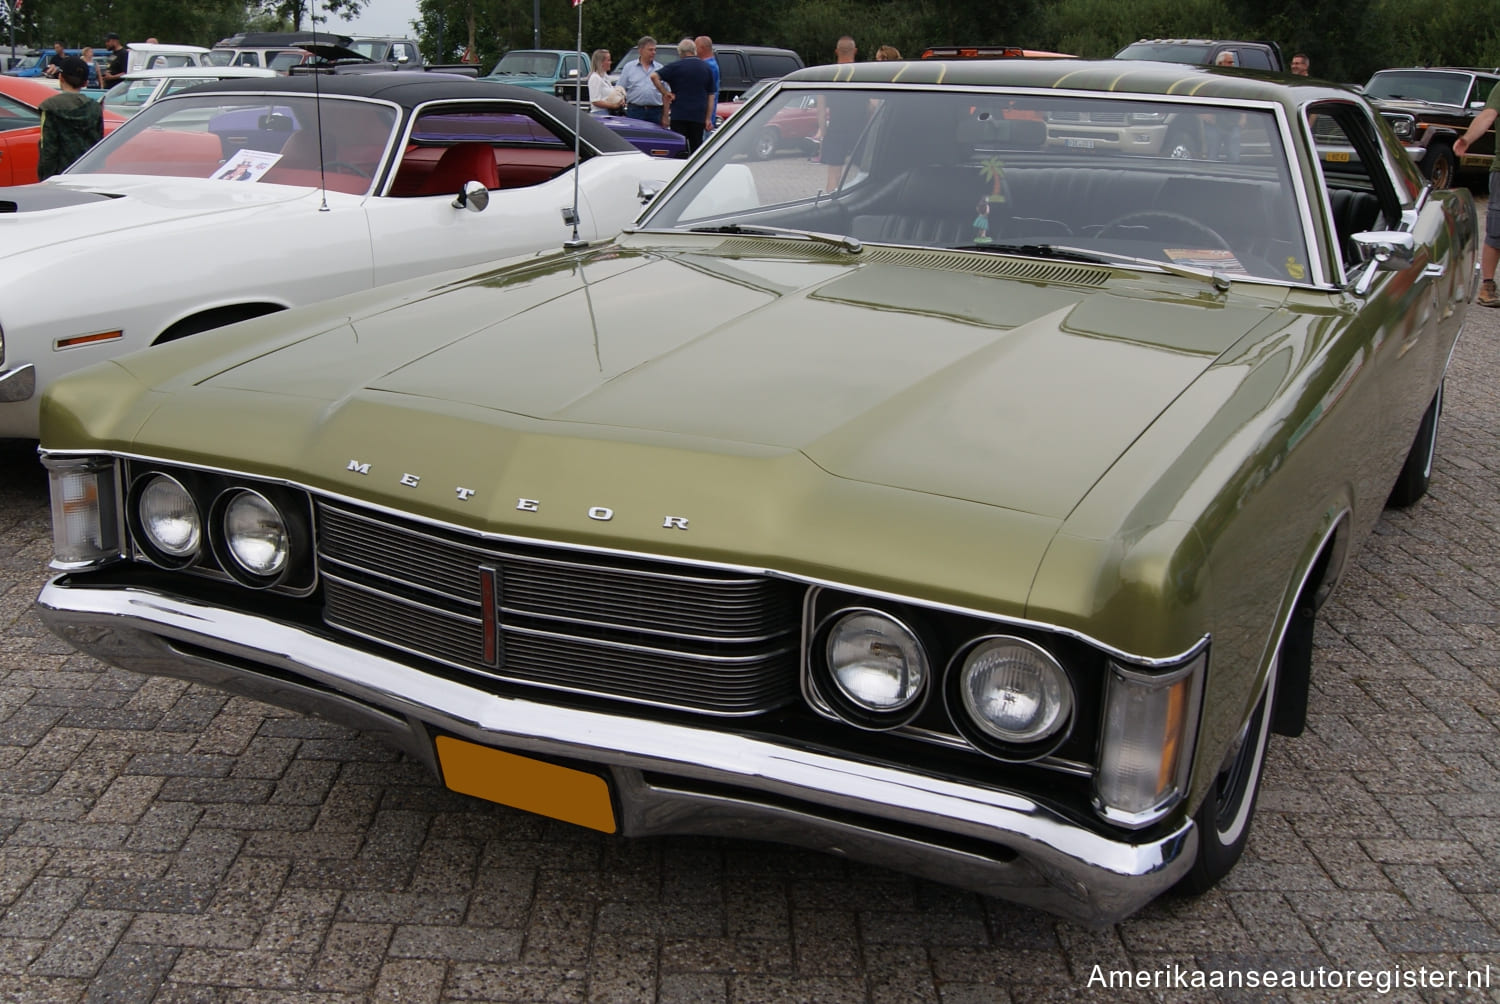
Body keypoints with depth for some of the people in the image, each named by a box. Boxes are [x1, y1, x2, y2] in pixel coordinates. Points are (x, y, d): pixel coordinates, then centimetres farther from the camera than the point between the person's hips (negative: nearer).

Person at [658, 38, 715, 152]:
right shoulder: (706, 68, 9)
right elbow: (711, 95, 9)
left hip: (679, 114, -3)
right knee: (696, 148, 7)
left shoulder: (676, 66, -3)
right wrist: (708, 118, 10)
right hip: (699, 116, 3)